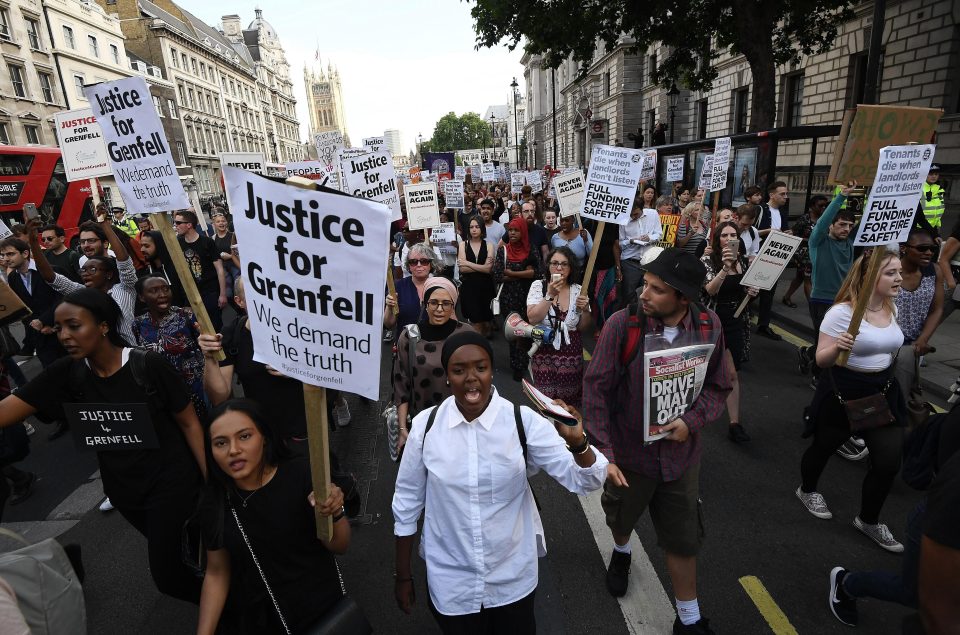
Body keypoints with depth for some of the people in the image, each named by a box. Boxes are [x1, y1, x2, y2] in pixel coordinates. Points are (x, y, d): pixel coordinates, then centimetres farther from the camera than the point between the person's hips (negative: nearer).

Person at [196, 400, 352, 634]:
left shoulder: (301, 474, -22)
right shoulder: (214, 500, -12)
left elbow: (339, 546, -14)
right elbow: (217, 573, 1)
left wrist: (334, 514, -34)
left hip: (318, 606, -1)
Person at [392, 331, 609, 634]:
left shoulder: (523, 421, -16)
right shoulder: (425, 425, -13)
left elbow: (584, 481, -18)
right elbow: (407, 501, -2)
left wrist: (577, 442, -38)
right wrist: (404, 575, 5)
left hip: (513, 580, 0)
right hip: (450, 583, 0)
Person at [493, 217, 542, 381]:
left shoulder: (532, 250, -1)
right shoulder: (503, 250, 0)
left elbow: (537, 272, -14)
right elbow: (497, 276, -9)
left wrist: (511, 273, -13)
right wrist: (524, 273, -9)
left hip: (528, 297, 0)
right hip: (509, 297, 0)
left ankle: (524, 362, 22)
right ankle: (517, 364, 19)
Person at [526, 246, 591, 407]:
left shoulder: (578, 290, 1)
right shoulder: (538, 286, -4)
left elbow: (583, 328, 8)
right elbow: (532, 318, -16)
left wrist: (585, 310, -11)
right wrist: (550, 295, -21)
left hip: (572, 355, 2)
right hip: (544, 353, -2)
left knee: (571, 403, 8)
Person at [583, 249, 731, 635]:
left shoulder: (709, 327, -12)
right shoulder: (622, 324, -22)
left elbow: (717, 386, -1)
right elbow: (597, 389, -19)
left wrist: (691, 421, -20)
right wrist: (602, 453, -22)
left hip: (680, 453, 1)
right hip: (628, 450, -1)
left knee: (683, 538, 15)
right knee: (621, 517, 25)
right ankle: (621, 553, 62)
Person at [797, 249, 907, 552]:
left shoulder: (892, 308, 1)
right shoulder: (842, 312, -20)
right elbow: (821, 361, -19)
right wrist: (837, 347, -37)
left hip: (884, 392, 6)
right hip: (843, 393, -6)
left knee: (889, 462, 5)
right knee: (824, 447, 14)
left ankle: (868, 521, 26)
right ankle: (807, 490, 43)